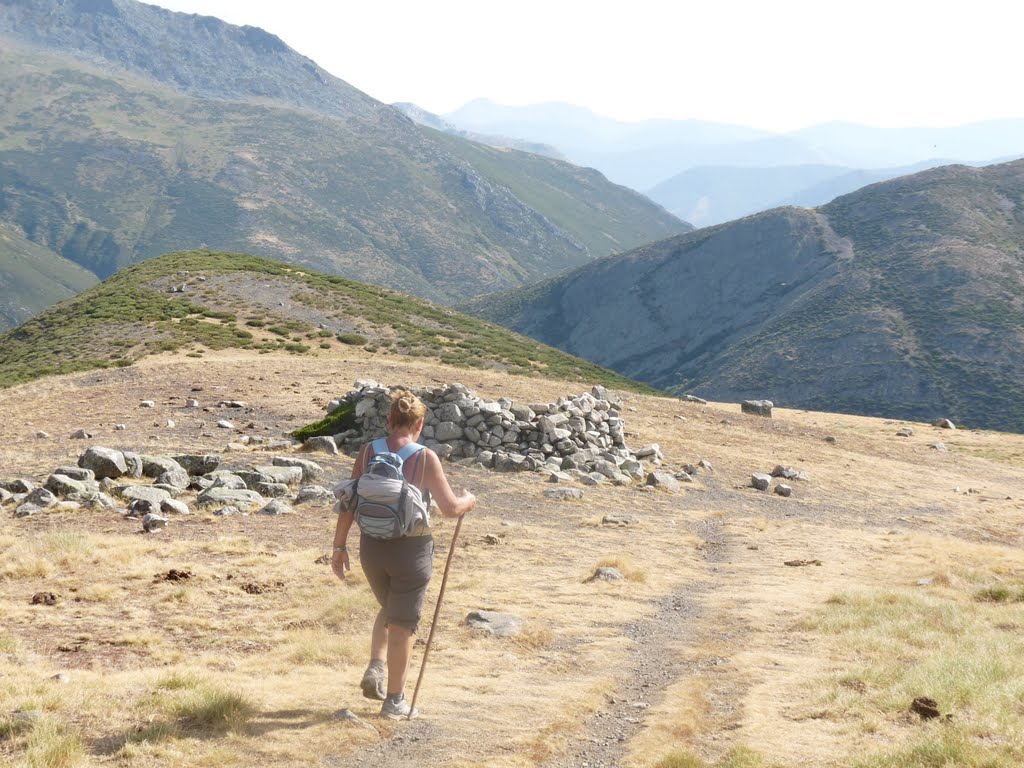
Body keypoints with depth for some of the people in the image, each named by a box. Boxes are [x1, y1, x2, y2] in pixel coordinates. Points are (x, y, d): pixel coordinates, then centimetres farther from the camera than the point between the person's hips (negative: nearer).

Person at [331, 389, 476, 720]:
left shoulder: (368, 452, -3)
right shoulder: (425, 459, -12)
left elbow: (349, 504, -1)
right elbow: (450, 508, -11)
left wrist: (340, 546, 7)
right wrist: (468, 501, 11)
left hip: (372, 547, 3)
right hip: (412, 549, -3)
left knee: (389, 610, 29)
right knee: (402, 624, 10)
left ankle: (375, 668, 12)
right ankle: (394, 701, 17)